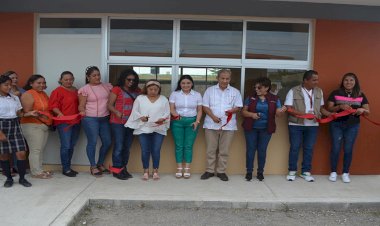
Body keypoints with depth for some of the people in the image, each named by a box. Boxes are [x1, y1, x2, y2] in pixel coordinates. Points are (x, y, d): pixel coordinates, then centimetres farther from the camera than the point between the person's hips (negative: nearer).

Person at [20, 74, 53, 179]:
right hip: (32, 126, -8)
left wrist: (50, 120, 10)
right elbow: (27, 112, -14)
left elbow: (48, 108, 22)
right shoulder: (27, 95, -9)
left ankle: (39, 169, 19)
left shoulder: (44, 94, 14)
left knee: (41, 149, 11)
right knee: (35, 150, -5)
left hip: (45, 125, 8)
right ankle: (36, 172, 2)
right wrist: (39, 115, -25)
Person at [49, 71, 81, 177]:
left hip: (76, 122, 7)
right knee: (66, 146, -6)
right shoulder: (58, 91, -4)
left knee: (72, 146, 11)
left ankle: (68, 167, 22)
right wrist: (59, 113, -27)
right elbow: (53, 105, -12)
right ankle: (65, 169, 4)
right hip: (64, 122, -6)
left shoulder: (76, 90, 16)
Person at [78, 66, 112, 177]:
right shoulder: (84, 89, -2)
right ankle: (93, 166, 15)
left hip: (105, 119, 5)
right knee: (92, 142, 0)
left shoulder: (107, 86, 8)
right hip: (90, 119, -4)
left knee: (107, 142, 7)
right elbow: (81, 105, -3)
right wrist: (82, 112, -23)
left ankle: (100, 164, 27)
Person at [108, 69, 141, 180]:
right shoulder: (117, 89, -1)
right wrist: (116, 112, -22)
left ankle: (123, 169, 20)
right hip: (118, 122, -5)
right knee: (119, 146, -4)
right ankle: (116, 170, 7)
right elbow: (109, 105, -4)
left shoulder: (137, 91, 11)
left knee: (127, 147, 9)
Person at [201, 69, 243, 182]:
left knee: (224, 151, 5)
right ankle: (209, 170, 17)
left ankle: (221, 171, 16)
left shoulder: (235, 92, 7)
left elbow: (238, 107, 5)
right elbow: (205, 106, 2)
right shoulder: (210, 90, 5)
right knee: (211, 149, 6)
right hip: (211, 124, 0)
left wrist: (232, 111, -18)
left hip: (228, 125, 0)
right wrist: (213, 116, -14)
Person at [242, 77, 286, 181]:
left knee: (262, 150, 8)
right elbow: (243, 111, -1)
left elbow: (277, 113, -3)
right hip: (251, 128, 0)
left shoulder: (274, 99, 1)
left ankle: (260, 172, 20)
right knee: (250, 149, 4)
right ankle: (249, 171, 15)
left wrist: (281, 111, -26)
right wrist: (251, 114, -20)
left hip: (266, 129, 0)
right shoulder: (250, 98, -1)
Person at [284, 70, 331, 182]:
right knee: (294, 148, 5)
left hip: (312, 125, 4)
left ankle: (306, 172, 22)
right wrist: (305, 114, -21)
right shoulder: (293, 91, -8)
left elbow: (321, 108, 12)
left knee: (309, 148, 9)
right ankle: (292, 171, 18)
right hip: (296, 124, -3)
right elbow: (289, 109, -13)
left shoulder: (319, 91, 6)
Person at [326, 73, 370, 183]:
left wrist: (362, 110, -18)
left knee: (348, 149, 6)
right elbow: (329, 109, -3)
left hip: (353, 126, 1)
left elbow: (367, 111, 5)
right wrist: (340, 107, -21)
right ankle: (333, 172, 18)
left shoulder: (360, 95, 5)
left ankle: (345, 173, 21)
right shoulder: (335, 93, 0)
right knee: (335, 148, 4)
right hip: (336, 125, -1)